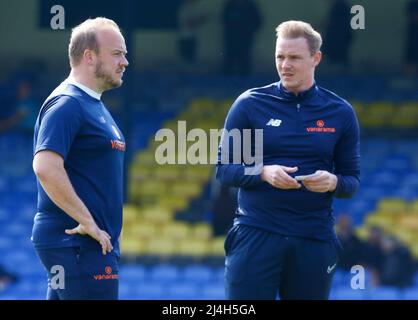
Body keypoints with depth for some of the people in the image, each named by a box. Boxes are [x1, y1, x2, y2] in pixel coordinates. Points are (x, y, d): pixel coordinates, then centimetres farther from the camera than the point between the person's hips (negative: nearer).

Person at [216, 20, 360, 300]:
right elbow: (224, 170, 3)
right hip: (255, 234, -2)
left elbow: (353, 181, 10)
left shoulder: (340, 112, 7)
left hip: (315, 239, 2)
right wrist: (264, 173, -16)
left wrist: (334, 182, -13)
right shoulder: (250, 104, 2)